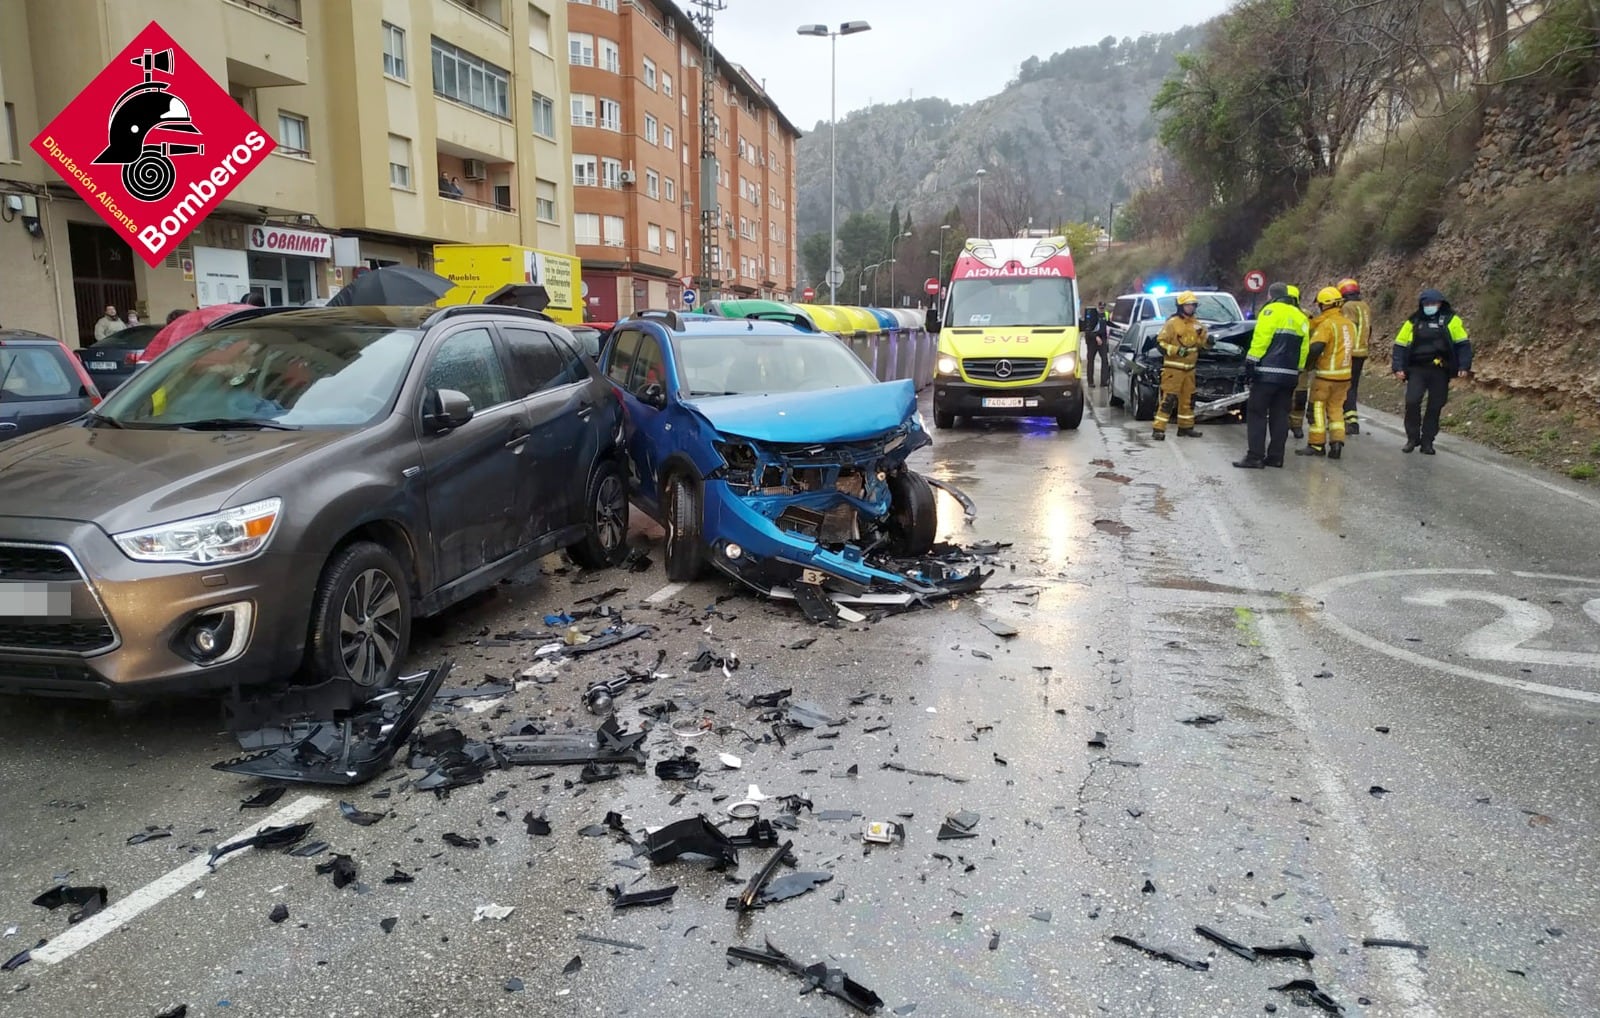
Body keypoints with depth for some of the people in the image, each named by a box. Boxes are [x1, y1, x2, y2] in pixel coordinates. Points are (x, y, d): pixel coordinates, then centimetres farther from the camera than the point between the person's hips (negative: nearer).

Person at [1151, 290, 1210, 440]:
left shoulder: (1196, 324, 10)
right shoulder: (1172, 323, -11)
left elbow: (1203, 340, 19)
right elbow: (1160, 343, -13)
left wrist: (1208, 341, -4)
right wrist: (1176, 350, -24)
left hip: (1189, 368, 7)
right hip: (1173, 368, -7)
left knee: (1188, 399, 14)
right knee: (1168, 399, -11)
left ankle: (1185, 427, 26)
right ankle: (1158, 429, -10)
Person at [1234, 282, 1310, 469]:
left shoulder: (1272, 311, -5)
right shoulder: (1301, 317, 16)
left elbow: (1260, 339, -13)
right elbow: (1304, 349, 12)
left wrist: (1251, 363, -10)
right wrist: (1297, 371, 16)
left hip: (1267, 372, -7)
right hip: (1289, 374, 7)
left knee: (1257, 414, -3)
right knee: (1280, 416, 11)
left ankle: (1255, 457, -7)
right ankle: (1276, 456, 12)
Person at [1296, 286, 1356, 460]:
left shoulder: (1326, 324, -16)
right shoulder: (1350, 324, 9)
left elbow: (1315, 348, -25)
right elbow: (1350, 347, 14)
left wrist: (1306, 363, -12)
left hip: (1325, 375, -7)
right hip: (1344, 375, 7)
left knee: (1317, 408, 4)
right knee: (1336, 408, 15)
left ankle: (1317, 445, 8)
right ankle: (1337, 442, 7)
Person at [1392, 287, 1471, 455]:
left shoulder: (1451, 320, 3)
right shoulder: (1414, 321, 6)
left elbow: (1463, 344, 4)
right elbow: (1400, 345, 7)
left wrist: (1464, 366, -5)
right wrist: (1398, 367, -3)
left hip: (1440, 371, 0)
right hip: (1417, 369, 0)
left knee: (1435, 407, 3)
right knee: (1412, 402, -14)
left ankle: (1427, 441, 14)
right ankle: (1412, 438, 2)